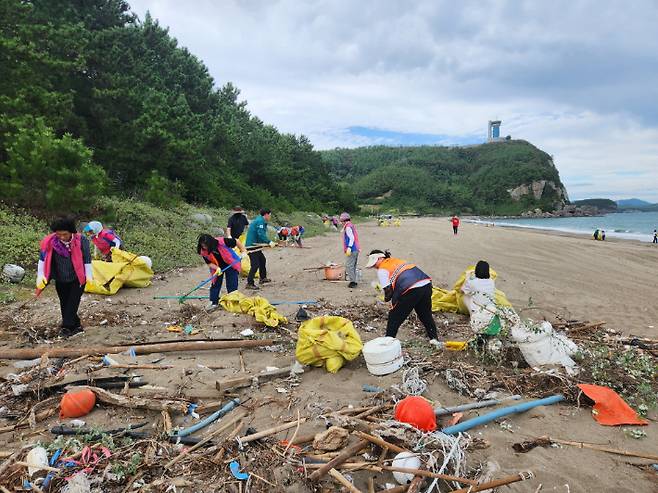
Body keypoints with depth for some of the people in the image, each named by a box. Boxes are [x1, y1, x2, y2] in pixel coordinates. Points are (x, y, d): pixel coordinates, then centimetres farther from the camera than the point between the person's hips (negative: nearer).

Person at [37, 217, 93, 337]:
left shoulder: (81, 240, -18)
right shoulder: (49, 242, -13)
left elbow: (87, 259, -10)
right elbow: (43, 258, -1)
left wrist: (89, 275, -9)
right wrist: (40, 275, -5)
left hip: (78, 279, -3)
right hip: (60, 280, 3)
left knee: (72, 303, -4)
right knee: (64, 304, 11)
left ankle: (67, 327, 3)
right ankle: (76, 325, 23)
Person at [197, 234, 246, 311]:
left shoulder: (222, 242, -33)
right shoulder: (203, 252, -20)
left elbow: (236, 241, -20)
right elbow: (209, 263, -11)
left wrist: (243, 251, -20)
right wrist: (217, 268, -30)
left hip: (230, 265, -3)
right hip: (217, 267, 4)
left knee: (232, 285, -2)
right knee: (215, 284, 4)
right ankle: (213, 303, 14)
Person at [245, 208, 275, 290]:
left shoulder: (260, 220, 16)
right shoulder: (260, 221, -16)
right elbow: (261, 234, -27)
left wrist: (268, 242, 18)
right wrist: (269, 242, -32)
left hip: (255, 245, 11)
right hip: (252, 245, -11)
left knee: (262, 260, 22)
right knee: (255, 264, -11)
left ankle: (263, 278, 36)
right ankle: (249, 284, -7)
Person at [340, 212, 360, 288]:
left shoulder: (348, 227, -11)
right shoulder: (352, 226, 18)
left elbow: (352, 238, -20)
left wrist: (349, 248, -24)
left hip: (352, 250, -10)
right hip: (356, 249, 10)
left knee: (349, 266, -8)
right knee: (353, 266, 15)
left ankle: (352, 281, -9)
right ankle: (354, 281, 19)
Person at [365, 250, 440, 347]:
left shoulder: (382, 270, 3)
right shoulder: (396, 260, 25)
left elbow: (388, 289, -4)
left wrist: (387, 298, 17)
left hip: (411, 290, -7)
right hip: (426, 284, 7)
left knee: (394, 317, 10)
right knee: (426, 314, 26)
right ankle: (433, 339, 31)